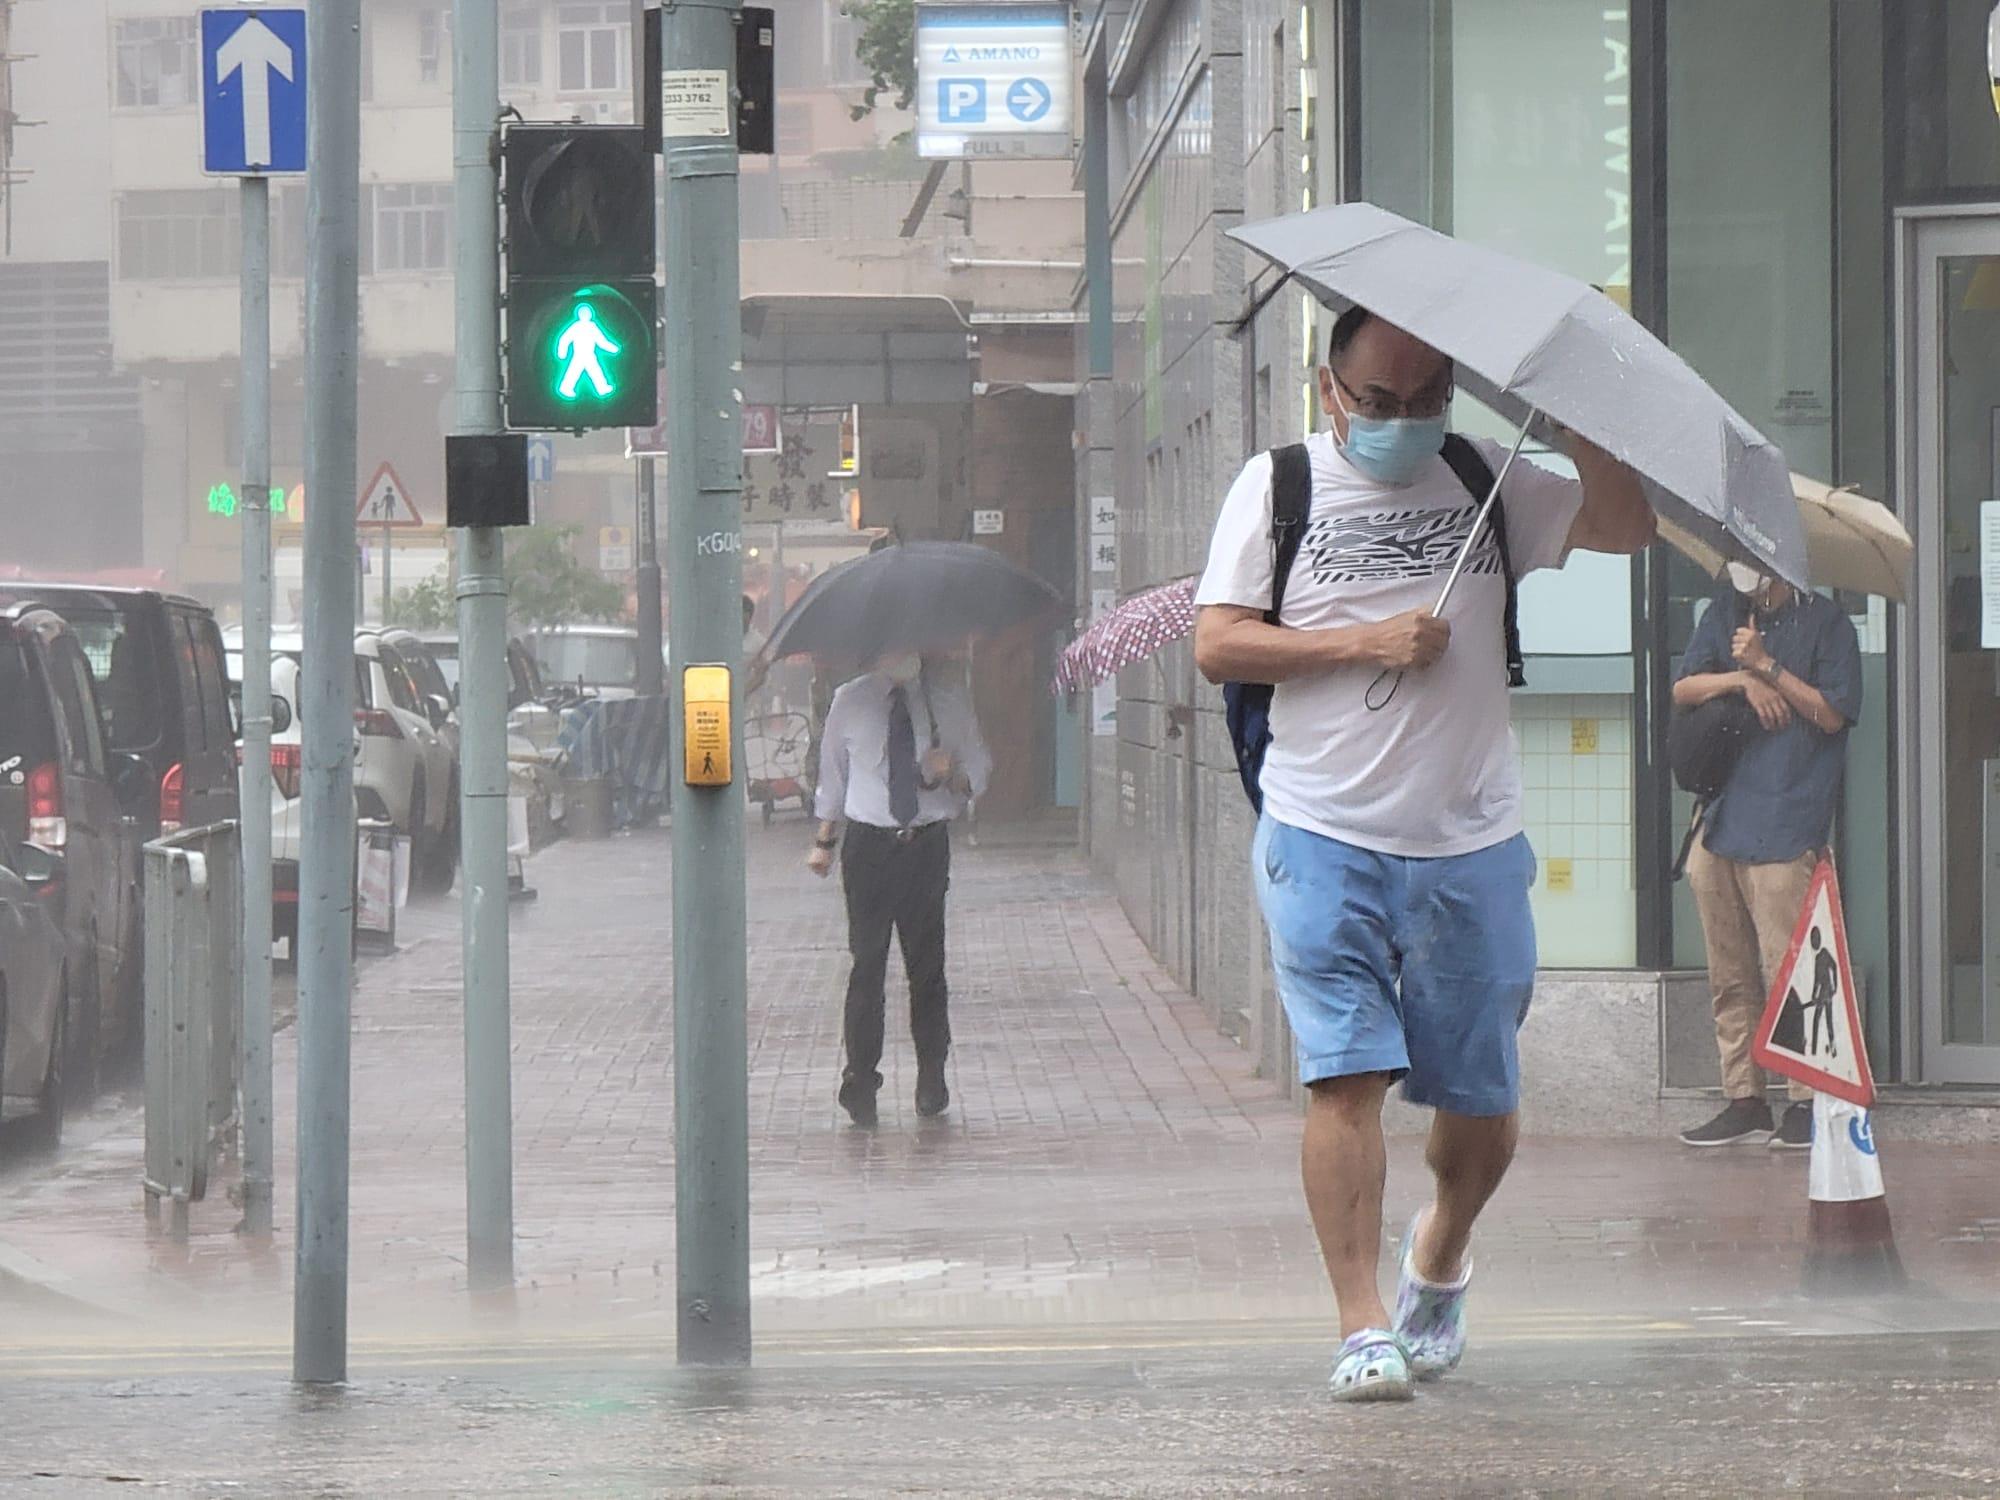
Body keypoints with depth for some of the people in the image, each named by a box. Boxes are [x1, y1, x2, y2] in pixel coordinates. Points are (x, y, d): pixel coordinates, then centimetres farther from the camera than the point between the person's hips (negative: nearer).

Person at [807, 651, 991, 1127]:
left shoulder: (949, 702, 6)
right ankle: (860, 1080, 1)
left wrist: (951, 775, -11)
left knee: (928, 963, 3)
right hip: (868, 844, -1)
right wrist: (825, 842, 14)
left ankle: (932, 1079, 15)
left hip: (928, 843, 1)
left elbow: (978, 770, 12)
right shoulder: (850, 701, 6)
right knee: (868, 961, -4)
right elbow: (833, 775, 15)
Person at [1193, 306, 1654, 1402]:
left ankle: (1439, 1255, 36)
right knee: (1346, 1076, -12)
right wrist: (1366, 643, -10)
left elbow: (1626, 523, 2)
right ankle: (1363, 1326, -8)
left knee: (1481, 1100, 7)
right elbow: (1218, 646, -1)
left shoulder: (1487, 484, 10)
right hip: (1324, 839, -2)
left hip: (1470, 847, 2)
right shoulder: (1277, 487, 5)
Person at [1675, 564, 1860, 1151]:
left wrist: (1767, 666, -10)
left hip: (1785, 828, -6)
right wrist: (1741, 679, -6)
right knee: (1730, 979, 7)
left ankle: (1808, 1102, -6)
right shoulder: (1724, 616, 18)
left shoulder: (1825, 623, 2)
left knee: (1787, 971, -10)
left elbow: (1833, 713, -4)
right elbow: (1683, 690, 11)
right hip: (1721, 824, 6)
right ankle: (1742, 1099, 13)